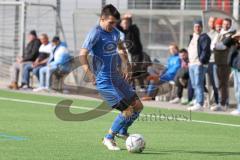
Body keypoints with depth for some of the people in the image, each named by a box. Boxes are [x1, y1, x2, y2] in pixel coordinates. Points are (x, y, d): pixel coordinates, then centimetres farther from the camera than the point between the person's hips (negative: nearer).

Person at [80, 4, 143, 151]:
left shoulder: (115, 32, 10)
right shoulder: (95, 33, -15)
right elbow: (83, 55, -22)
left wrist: (127, 65, 24)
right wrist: (90, 74, -32)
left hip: (117, 76, 8)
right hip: (104, 80, -8)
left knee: (138, 106, 8)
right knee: (128, 109, -13)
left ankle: (122, 131, 30)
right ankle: (109, 138, 3)